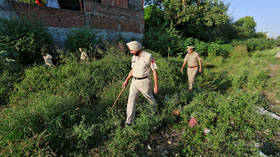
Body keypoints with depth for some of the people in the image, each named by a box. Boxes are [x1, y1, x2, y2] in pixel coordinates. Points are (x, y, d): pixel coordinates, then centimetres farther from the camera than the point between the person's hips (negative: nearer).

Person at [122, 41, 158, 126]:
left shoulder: (148, 57, -15)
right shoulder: (134, 57, 5)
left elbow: (155, 71, -12)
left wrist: (156, 86, -12)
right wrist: (126, 80, 17)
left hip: (144, 82, -5)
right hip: (134, 81, 5)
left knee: (149, 98, 15)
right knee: (131, 100, -1)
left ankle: (156, 109, 48)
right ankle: (129, 122, 6)